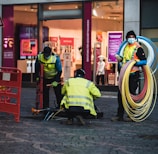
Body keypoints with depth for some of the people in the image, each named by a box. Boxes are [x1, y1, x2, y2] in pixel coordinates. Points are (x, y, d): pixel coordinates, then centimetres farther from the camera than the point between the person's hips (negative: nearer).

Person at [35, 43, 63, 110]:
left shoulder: (56, 58, -28)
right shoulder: (39, 56, -20)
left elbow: (59, 71, -19)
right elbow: (37, 67, 0)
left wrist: (56, 81, -20)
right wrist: (37, 76, 0)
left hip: (55, 77, -3)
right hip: (45, 78, 3)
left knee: (58, 94, -3)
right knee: (45, 93, 5)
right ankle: (45, 108, 14)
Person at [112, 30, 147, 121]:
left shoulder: (138, 48, -5)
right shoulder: (126, 48, 18)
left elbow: (144, 61, -11)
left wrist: (135, 62, -24)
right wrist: (120, 58, 10)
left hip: (133, 74, -7)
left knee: (132, 94, -3)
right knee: (121, 94, 5)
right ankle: (120, 115, 11)